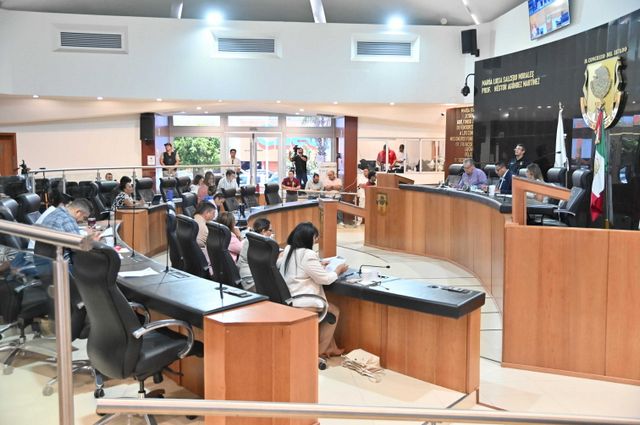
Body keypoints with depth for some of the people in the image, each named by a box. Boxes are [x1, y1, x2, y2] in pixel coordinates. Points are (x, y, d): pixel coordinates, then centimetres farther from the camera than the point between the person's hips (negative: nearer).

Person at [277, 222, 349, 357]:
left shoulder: (288, 250, 9)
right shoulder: (307, 255, -18)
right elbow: (324, 279, -12)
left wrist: (318, 265, 25)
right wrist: (338, 271, 5)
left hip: (287, 300, 9)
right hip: (300, 304, -9)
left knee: (328, 307, 26)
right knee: (334, 311, 15)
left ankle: (331, 347, 28)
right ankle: (317, 352, 17)